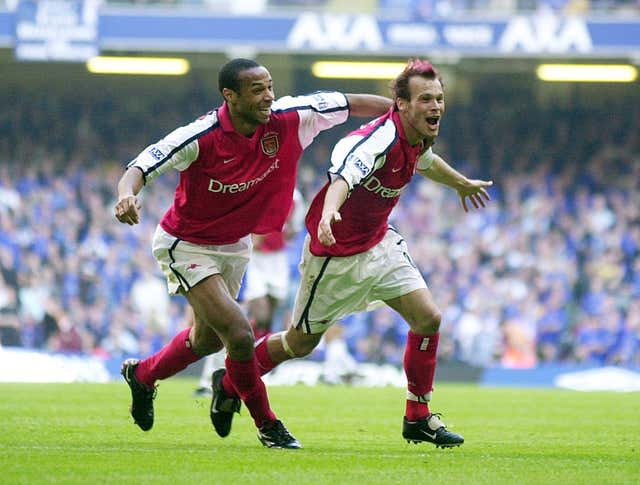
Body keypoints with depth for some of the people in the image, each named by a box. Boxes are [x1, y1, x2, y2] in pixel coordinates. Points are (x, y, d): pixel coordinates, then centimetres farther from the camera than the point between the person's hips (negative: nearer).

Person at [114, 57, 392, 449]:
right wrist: (128, 195, -50)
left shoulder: (288, 119, -18)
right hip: (187, 246, -7)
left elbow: (349, 104, -8)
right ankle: (267, 424, 2)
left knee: (208, 338, 23)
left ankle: (142, 375, 51)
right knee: (239, 334, -19)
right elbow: (141, 166, -28)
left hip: (235, 244, 7)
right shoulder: (200, 137, -30)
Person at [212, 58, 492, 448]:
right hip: (336, 255, -7)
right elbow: (344, 178, -54)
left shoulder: (417, 138, -4)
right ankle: (229, 384, 34)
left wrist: (461, 183, 42)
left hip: (380, 244, 7)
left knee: (428, 319, -8)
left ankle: (418, 417, 5)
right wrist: (328, 212, -75)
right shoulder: (379, 140, -33)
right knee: (301, 343, 8)